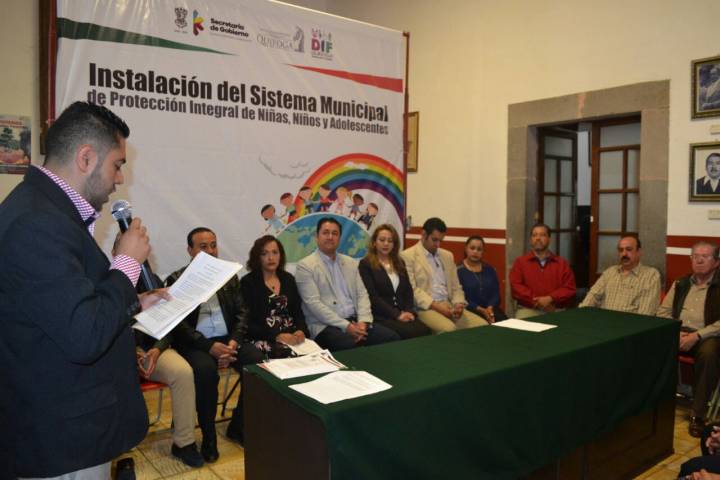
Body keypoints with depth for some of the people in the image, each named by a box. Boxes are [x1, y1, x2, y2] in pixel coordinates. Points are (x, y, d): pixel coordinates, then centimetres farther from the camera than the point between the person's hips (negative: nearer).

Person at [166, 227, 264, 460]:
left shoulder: (229, 276, 14)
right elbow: (178, 324, -7)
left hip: (228, 339, 4)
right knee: (206, 369, -35)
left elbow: (241, 312, 9)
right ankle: (208, 435, -13)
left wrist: (234, 341, -10)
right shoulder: (177, 280, 2)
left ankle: (238, 426, -1)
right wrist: (209, 346, -19)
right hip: (195, 343, -3)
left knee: (260, 363, -22)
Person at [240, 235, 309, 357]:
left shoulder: (288, 279, 16)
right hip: (263, 339, -4)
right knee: (287, 354, -34)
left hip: (292, 336, 5)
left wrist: (301, 331, -9)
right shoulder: (247, 282, 0)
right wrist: (276, 336, -18)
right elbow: (247, 322, -7)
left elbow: (298, 311, 13)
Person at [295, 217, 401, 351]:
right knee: (351, 346, -34)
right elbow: (313, 303, -12)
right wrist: (346, 325, -18)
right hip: (326, 325, -5)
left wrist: (363, 321, -9)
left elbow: (362, 294, 11)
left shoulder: (350, 263, 16)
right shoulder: (305, 266, -3)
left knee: (392, 337, -14)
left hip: (355, 321, 6)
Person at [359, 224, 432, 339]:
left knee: (425, 331, -24)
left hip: (403, 314, 6)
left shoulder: (400, 263, 19)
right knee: (412, 333, -31)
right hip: (380, 316, -5)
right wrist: (397, 315, -15)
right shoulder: (365, 264, 0)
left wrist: (410, 311, -5)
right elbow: (373, 296, -9)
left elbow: (408, 290, 14)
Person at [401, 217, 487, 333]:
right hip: (425, 308, -6)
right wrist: (435, 305, -19)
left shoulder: (447, 256, 18)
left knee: (482, 325, -13)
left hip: (449, 306, 7)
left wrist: (458, 304, -3)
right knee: (449, 329, -34)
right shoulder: (408, 256, -3)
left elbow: (456, 287, 18)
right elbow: (411, 289, -11)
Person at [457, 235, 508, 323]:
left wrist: (490, 308, -13)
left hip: (490, 309, 5)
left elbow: (496, 294, 7)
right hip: (470, 311, -4)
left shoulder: (489, 269, 16)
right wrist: (481, 310, -16)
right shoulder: (458, 270, 0)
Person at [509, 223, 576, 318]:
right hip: (528, 309, -1)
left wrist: (550, 299, -12)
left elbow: (569, 288, 5)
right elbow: (515, 287, -1)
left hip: (556, 310, 1)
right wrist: (536, 300, -13)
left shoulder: (562, 263, 14)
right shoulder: (520, 261, 10)